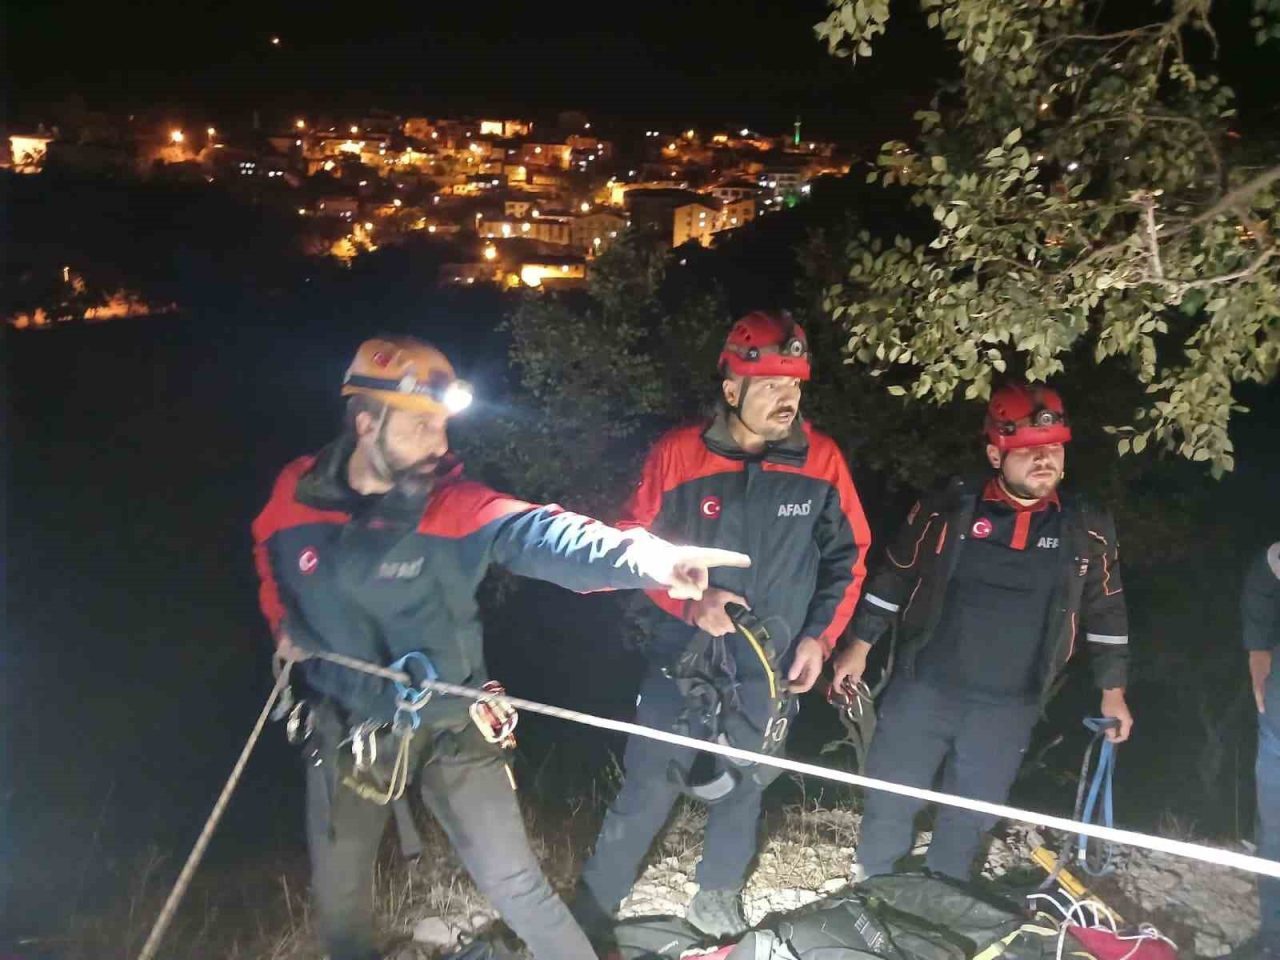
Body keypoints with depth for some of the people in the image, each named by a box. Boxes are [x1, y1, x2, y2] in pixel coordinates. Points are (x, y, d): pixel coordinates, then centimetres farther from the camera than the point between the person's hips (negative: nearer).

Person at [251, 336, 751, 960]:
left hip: (450, 725, -3)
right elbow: (271, 557, 13)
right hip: (345, 728, 3)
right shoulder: (296, 494, -11)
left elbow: (538, 534, -41)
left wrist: (638, 555, -59)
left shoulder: (452, 502, -20)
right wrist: (284, 624, -1)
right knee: (338, 891, 22)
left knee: (512, 882, 3)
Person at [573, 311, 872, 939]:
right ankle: (591, 914, 24)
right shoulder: (676, 454, -11)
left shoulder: (822, 462, -6)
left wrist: (819, 635, -4)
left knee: (742, 791, 18)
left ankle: (717, 899, 43)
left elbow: (846, 557, 5)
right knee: (646, 792, 3)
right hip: (680, 663, -2)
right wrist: (690, 601, -18)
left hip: (771, 673, 2)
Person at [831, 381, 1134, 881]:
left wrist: (1113, 691, 11)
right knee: (890, 801, 7)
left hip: (1008, 706, 1)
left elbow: (1106, 610, 9)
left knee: (971, 817, 12)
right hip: (923, 688, -1)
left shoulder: (1088, 528, -2)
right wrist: (859, 646, 2)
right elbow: (893, 577, 1)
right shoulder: (947, 509, -7)